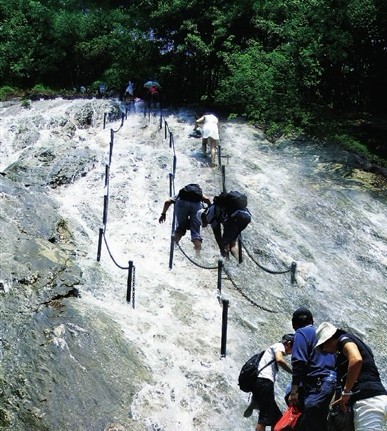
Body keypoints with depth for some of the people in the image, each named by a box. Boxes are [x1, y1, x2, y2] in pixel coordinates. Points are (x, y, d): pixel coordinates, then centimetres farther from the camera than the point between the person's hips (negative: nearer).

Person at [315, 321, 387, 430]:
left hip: (368, 400, -10)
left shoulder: (345, 339, 1)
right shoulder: (357, 343, 30)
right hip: (378, 399, 10)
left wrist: (345, 393, -14)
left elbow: (356, 360, -21)